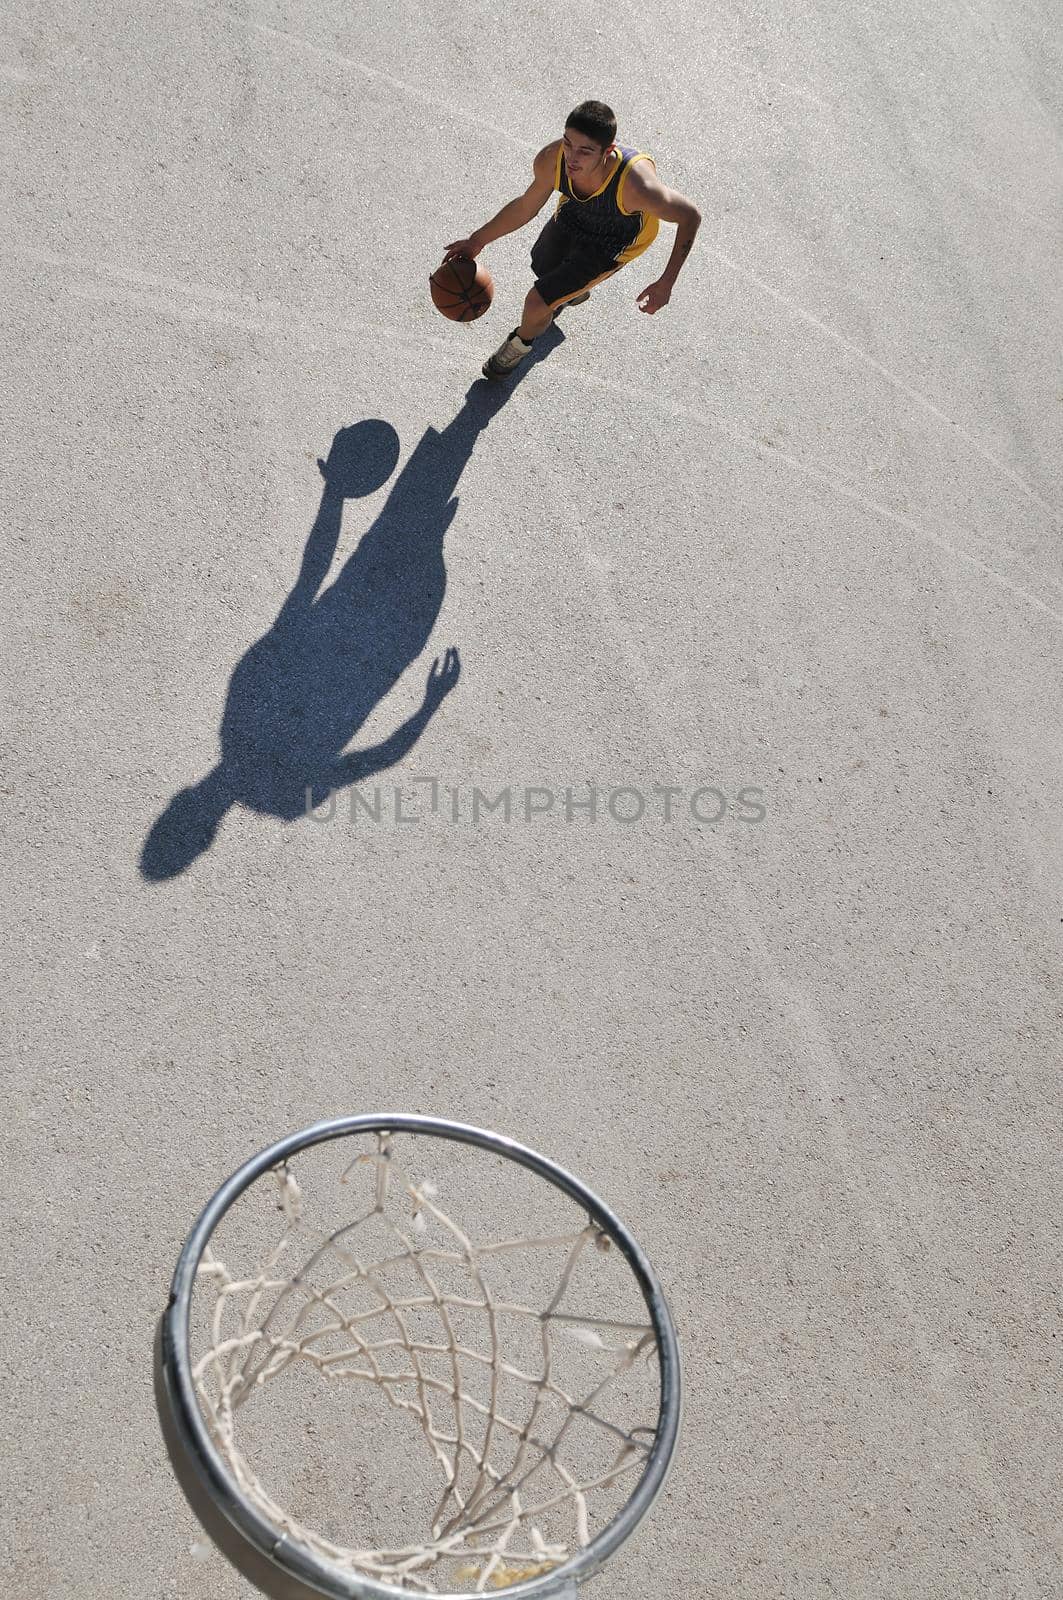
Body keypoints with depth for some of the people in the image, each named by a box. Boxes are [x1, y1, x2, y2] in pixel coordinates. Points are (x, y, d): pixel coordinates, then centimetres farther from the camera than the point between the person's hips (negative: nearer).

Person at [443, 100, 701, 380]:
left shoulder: (635, 186, -46)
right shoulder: (551, 160, -34)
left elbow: (690, 216, -29)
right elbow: (526, 207, -11)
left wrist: (666, 283, -29)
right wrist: (478, 241, -7)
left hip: (613, 241, -4)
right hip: (574, 212, 5)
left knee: (537, 303, -7)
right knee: (542, 265, 32)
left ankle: (520, 343, 31)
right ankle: (575, 292, 70)